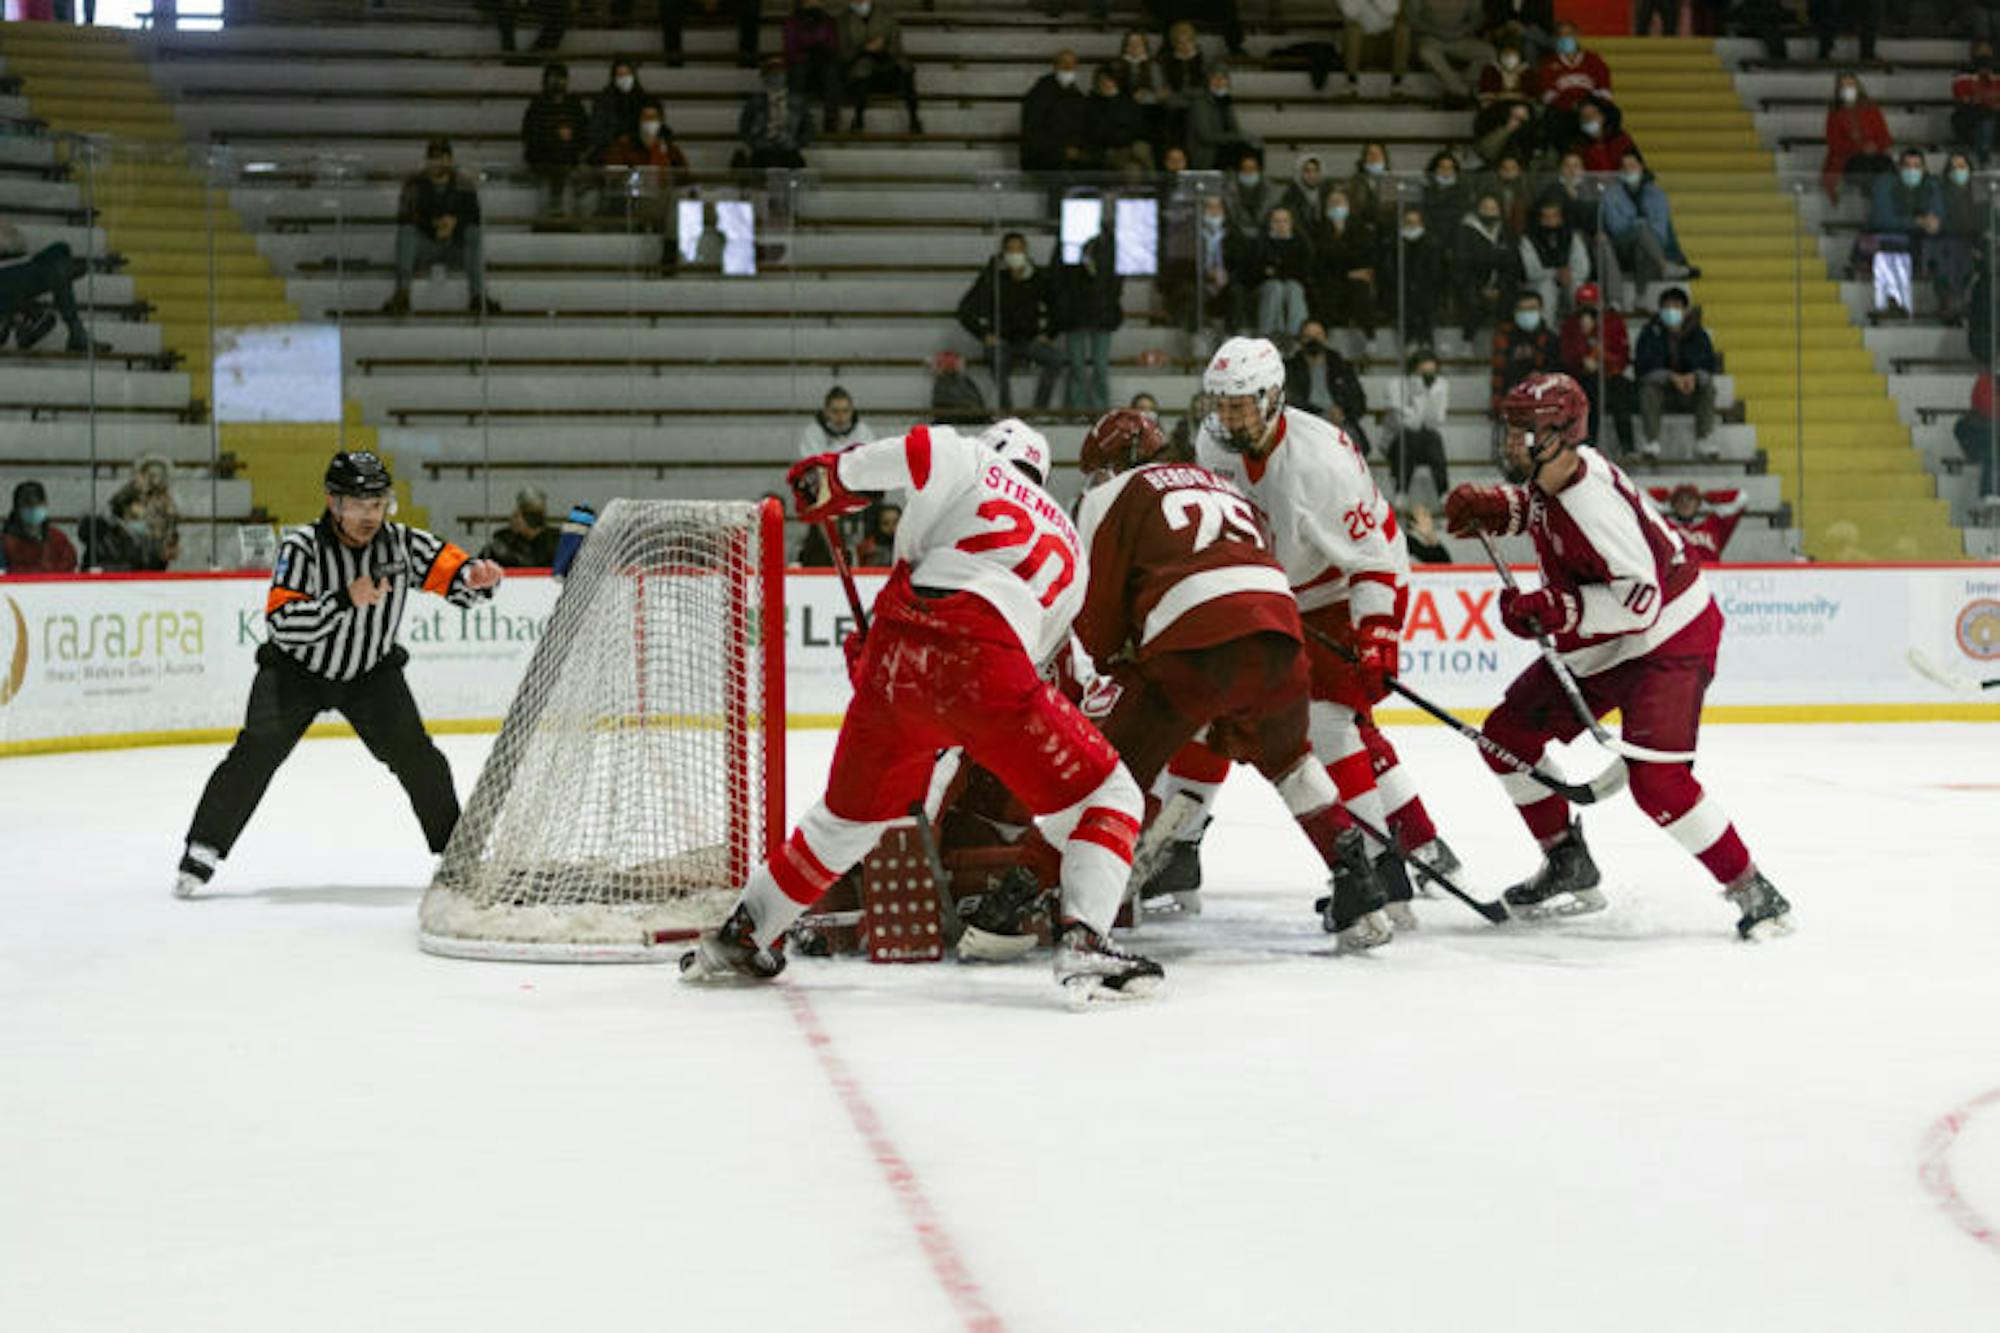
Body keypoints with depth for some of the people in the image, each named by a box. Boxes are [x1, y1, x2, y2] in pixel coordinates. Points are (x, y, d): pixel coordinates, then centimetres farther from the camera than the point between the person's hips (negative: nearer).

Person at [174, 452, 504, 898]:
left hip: (371, 672, 3)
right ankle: (202, 853, -7)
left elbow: (454, 575, -9)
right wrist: (346, 600, -40)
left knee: (414, 754, -7)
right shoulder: (302, 547, -24)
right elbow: (282, 623, -30)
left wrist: (478, 577, -34)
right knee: (257, 752, -16)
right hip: (295, 670, -3)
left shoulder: (401, 543, -15)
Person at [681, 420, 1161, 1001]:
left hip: (893, 665, 2)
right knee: (1105, 798, 9)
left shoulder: (974, 464, 21)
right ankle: (1084, 943, -13)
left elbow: (919, 453, -3)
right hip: (985, 670, -2)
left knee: (848, 816, 24)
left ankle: (738, 936, 33)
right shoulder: (1067, 544, 31)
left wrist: (834, 476, 14)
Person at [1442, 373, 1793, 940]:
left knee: (1657, 781, -24)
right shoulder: (1550, 472, -3)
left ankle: (1754, 893, -10)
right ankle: (1571, 870, 22)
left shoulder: (1595, 505, -31)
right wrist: (1492, 507, 4)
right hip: (1597, 648, 10)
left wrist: (1555, 611, -38)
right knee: (1508, 736, 10)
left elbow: (1641, 599, -34)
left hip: (1668, 643, -10)